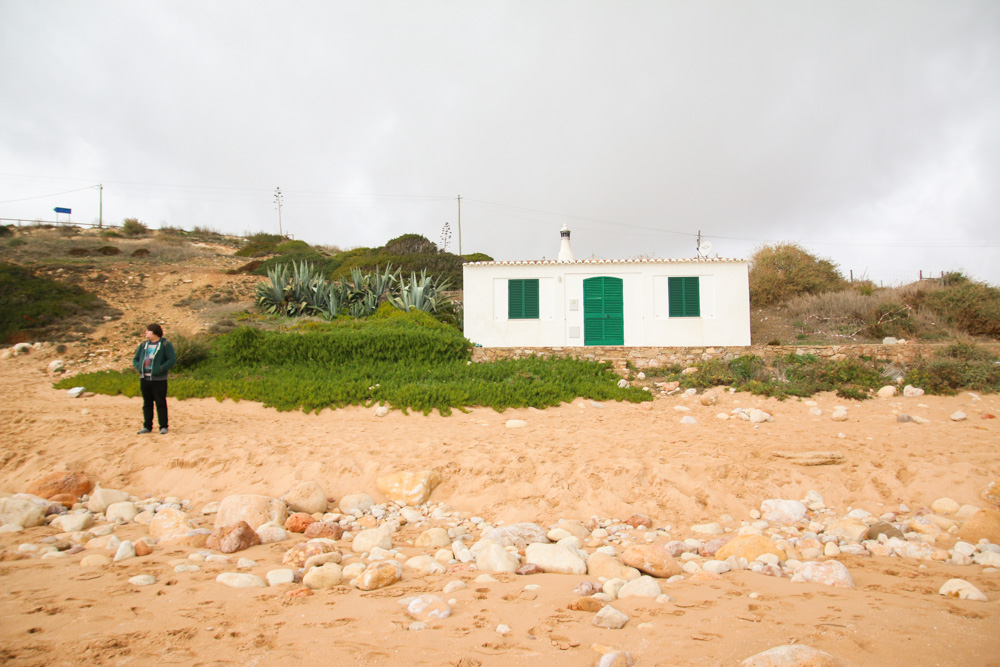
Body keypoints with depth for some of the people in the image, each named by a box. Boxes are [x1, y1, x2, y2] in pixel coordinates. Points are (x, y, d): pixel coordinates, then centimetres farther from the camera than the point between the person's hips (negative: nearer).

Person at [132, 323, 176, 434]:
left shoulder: (165, 344, -2)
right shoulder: (143, 345, 15)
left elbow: (172, 360, -8)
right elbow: (135, 359, 19)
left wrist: (161, 369, -18)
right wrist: (139, 367, -2)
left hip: (159, 379, -6)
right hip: (144, 378, 6)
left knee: (160, 403, -3)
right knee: (147, 403, 10)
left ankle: (163, 426, 2)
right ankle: (147, 426, 16)